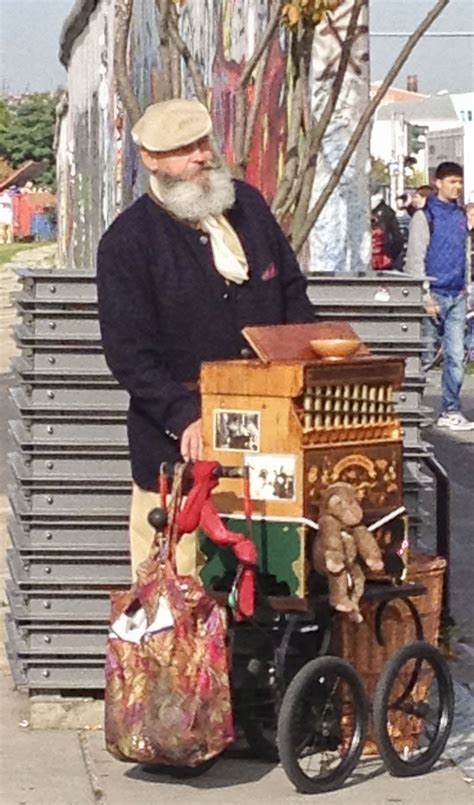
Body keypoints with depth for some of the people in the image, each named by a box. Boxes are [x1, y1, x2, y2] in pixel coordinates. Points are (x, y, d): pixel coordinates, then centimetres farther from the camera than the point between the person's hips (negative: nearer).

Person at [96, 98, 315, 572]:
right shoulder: (126, 243, -7)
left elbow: (292, 294, 17)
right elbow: (128, 354, -11)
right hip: (178, 444, -4)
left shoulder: (247, 205, 9)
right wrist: (185, 417, -23)